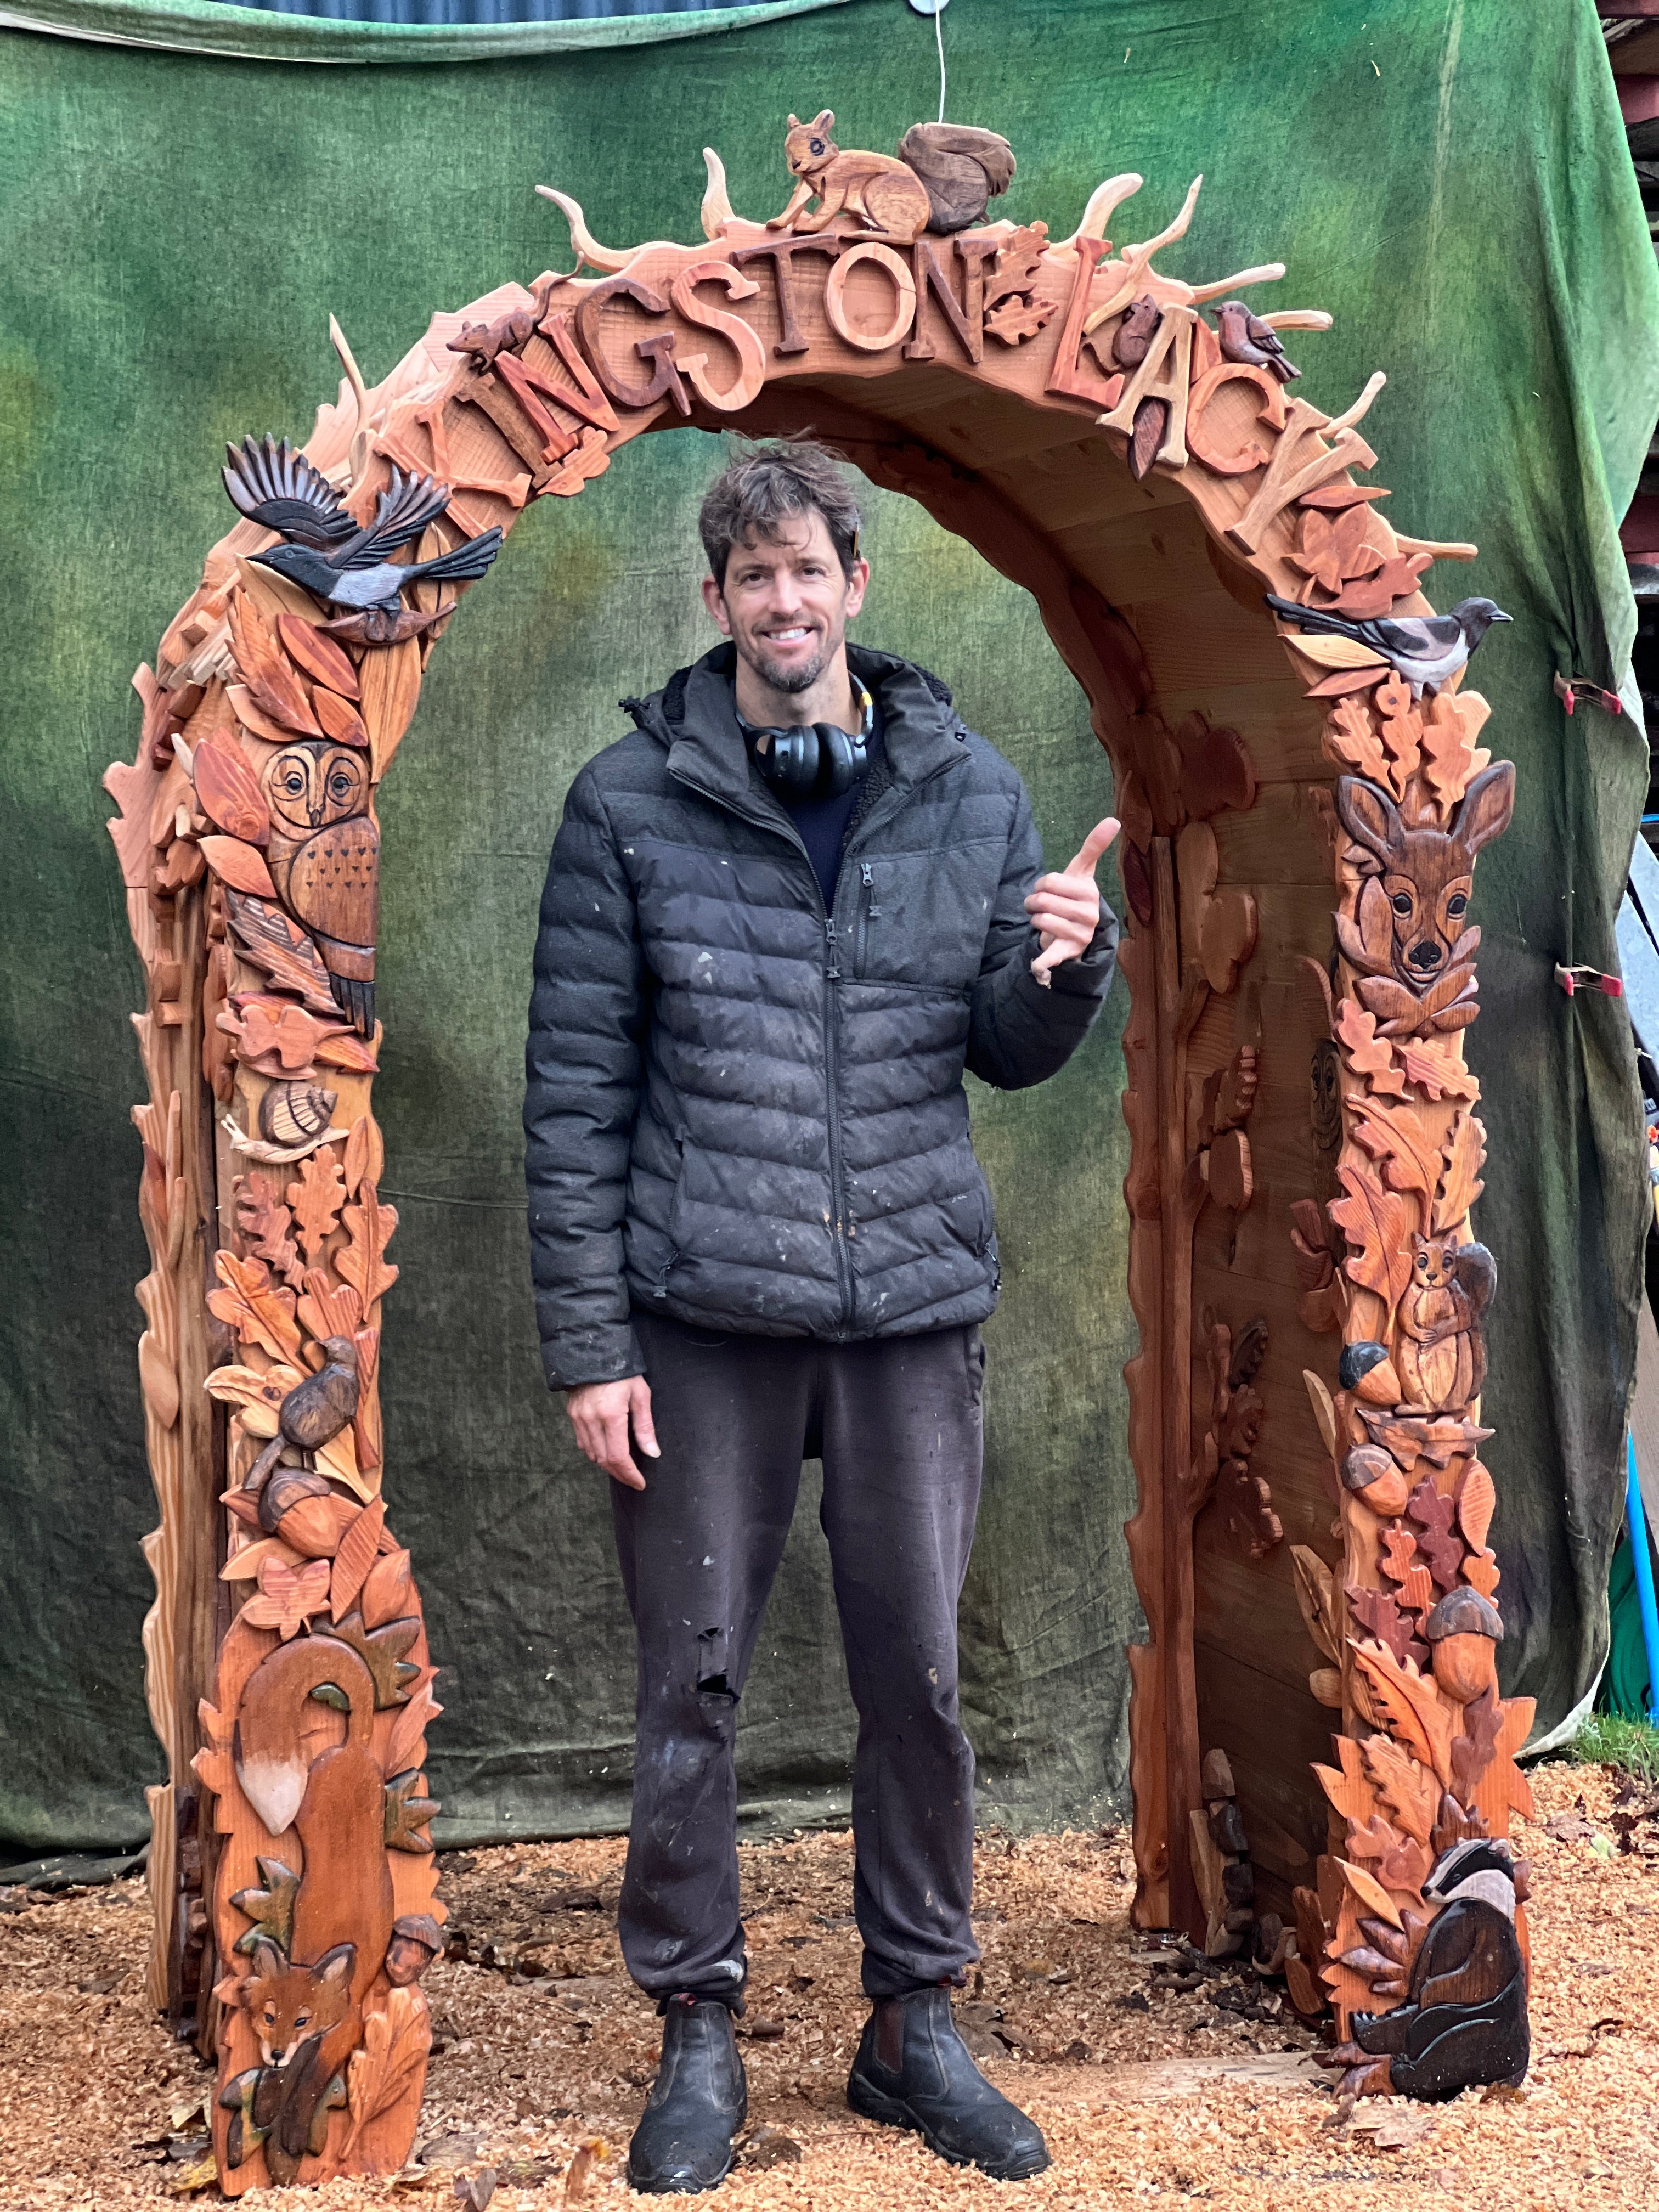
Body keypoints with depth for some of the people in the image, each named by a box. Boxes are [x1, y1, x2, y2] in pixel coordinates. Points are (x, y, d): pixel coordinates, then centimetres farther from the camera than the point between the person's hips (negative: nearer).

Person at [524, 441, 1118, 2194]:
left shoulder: (971, 792, 6)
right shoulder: (631, 802, -1)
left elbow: (1009, 1052, 12)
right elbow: (575, 1090, -2)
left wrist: (1063, 966, -11)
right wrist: (587, 1343, -6)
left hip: (913, 1311, 2)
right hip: (705, 1317, -2)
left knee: (918, 1678, 9)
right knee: (690, 1686, 5)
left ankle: (914, 2025, 26)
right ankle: (696, 2033, 22)